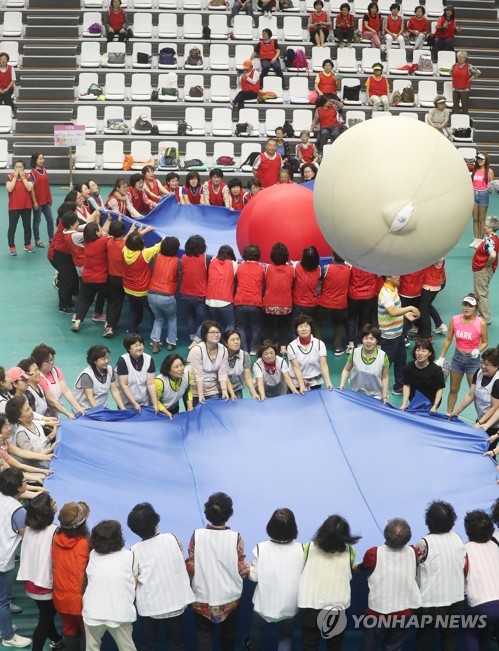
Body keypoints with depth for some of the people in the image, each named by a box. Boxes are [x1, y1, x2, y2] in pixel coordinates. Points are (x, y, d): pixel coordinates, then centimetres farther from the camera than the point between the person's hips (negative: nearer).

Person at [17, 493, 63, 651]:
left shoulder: (29, 528, -3)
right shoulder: (54, 531, -25)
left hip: (31, 582, 7)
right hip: (45, 584, -7)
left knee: (47, 615, 27)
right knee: (45, 621, 9)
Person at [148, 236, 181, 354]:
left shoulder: (157, 257, 2)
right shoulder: (177, 262, -6)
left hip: (151, 294, 3)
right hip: (167, 296, -3)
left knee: (158, 318, 27)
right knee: (172, 319, 27)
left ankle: (155, 341, 9)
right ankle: (171, 343, 25)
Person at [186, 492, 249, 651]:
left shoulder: (197, 535, -14)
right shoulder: (235, 538, -16)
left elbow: (190, 568, -10)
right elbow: (241, 570, -11)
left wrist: (192, 582, 11)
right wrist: (248, 570, 11)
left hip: (203, 597, 0)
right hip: (229, 597, 0)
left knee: (204, 635, 10)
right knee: (228, 633, 22)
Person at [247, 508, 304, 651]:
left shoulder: (261, 548, -17)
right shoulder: (300, 549, -14)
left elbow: (254, 576, -9)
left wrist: (247, 568, 11)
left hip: (265, 604, 0)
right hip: (289, 605, 0)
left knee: (256, 631, 29)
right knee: (285, 639, 19)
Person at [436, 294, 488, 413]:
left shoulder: (481, 323, -15)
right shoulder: (455, 320, -7)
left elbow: (485, 342, -3)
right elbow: (448, 340, 3)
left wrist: (478, 350, -24)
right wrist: (441, 358, 4)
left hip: (473, 360, -3)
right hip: (457, 357, 3)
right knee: (453, 389, 16)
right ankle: (449, 414, 30)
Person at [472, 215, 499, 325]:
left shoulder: (489, 240, -26)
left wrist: (488, 264, -24)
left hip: (482, 270, -10)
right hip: (483, 270, 10)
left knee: (481, 295, 0)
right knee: (482, 294, 21)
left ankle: (486, 319, 7)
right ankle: (484, 315, 31)